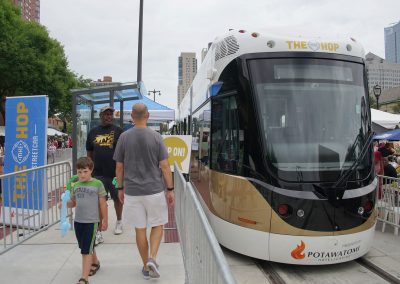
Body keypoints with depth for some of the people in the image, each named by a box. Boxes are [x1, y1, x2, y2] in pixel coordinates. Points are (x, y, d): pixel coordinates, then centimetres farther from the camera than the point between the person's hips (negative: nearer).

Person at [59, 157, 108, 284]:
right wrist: (65, 204, -8)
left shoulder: (97, 184, -8)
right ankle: (95, 262, 46)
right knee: (85, 247, 20)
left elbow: (103, 203, -4)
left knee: (86, 250, -6)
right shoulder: (76, 185, 5)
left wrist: (105, 220, -3)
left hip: (91, 221, -6)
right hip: (78, 221, 6)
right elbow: (73, 202, 14)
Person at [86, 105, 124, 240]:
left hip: (115, 173, -1)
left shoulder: (118, 131, 0)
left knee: (117, 198, 16)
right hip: (98, 173, 1)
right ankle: (98, 233, 3)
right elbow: (89, 153, 13)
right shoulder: (93, 132, 8)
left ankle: (119, 222, 40)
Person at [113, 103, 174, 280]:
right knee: (158, 225, 16)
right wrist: (170, 189, 1)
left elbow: (119, 166, 2)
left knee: (140, 230, 12)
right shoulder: (156, 137, -6)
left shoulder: (124, 137, -2)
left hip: (132, 191, 2)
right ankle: (152, 258, -1)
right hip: (154, 190, -1)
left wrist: (120, 188, 14)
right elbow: (164, 166, -7)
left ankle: (146, 267, 23)